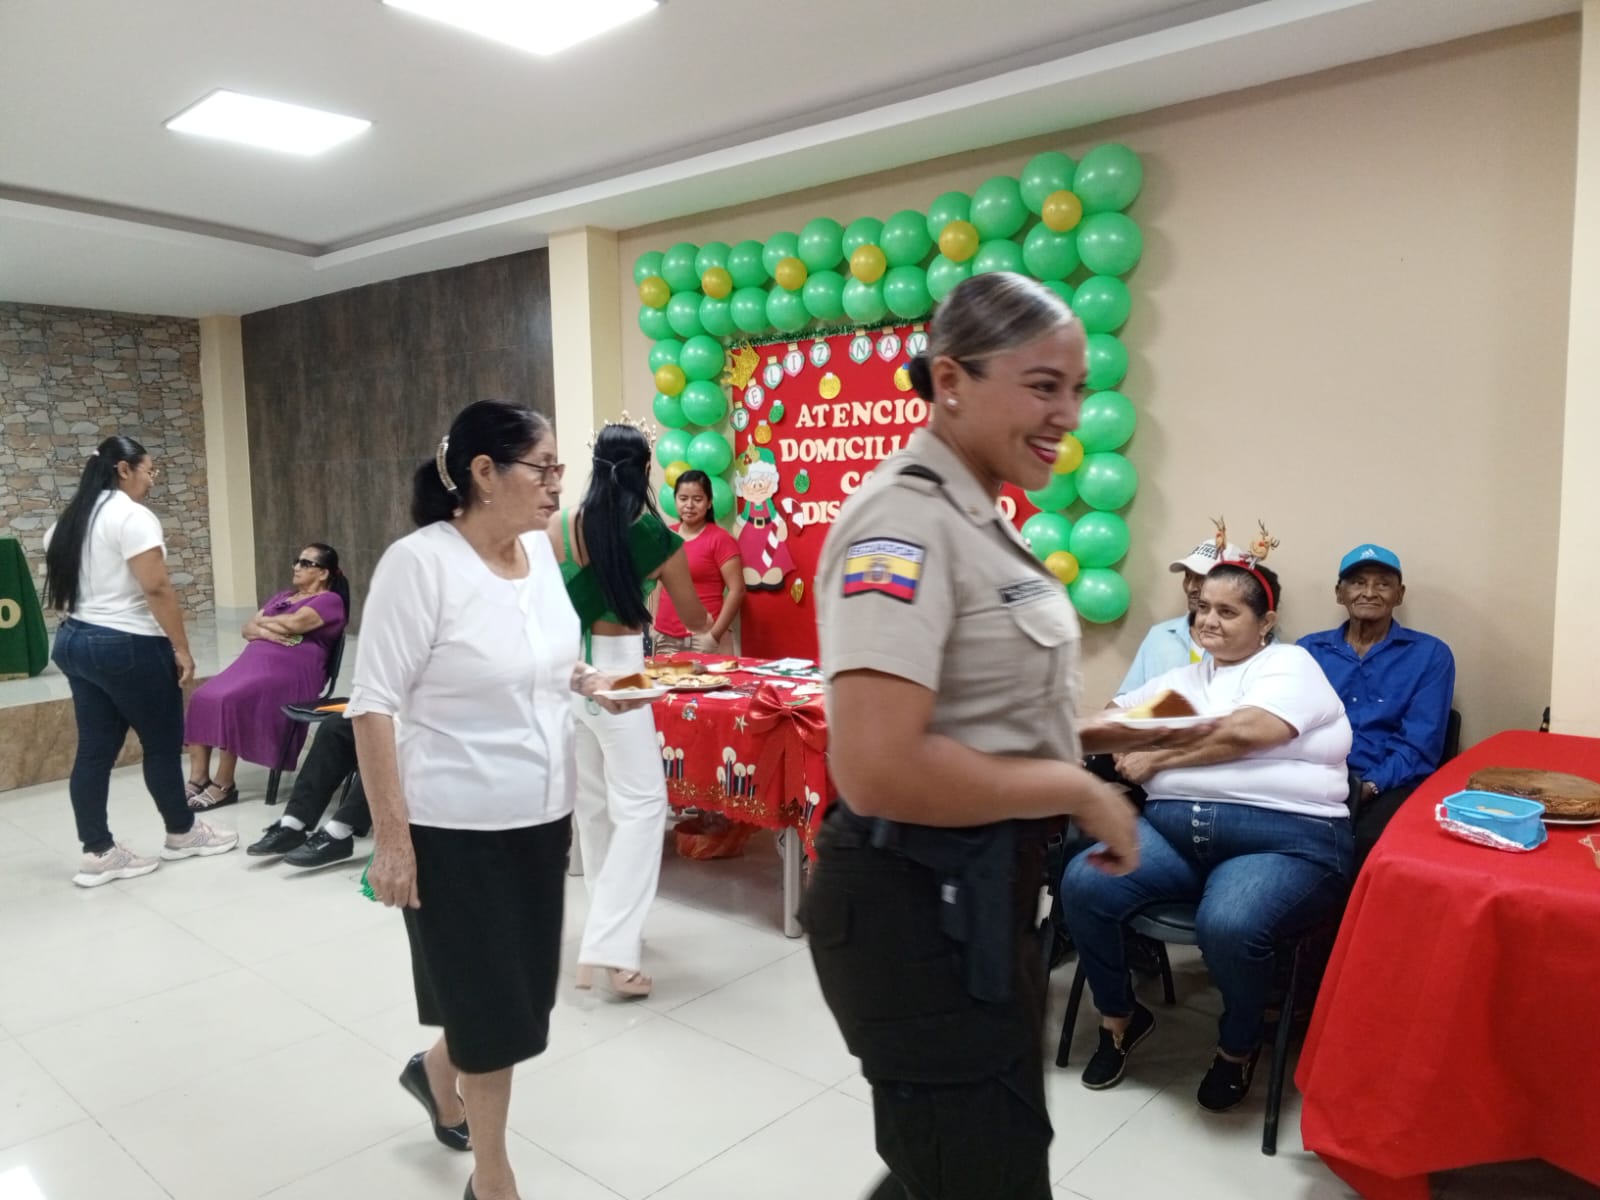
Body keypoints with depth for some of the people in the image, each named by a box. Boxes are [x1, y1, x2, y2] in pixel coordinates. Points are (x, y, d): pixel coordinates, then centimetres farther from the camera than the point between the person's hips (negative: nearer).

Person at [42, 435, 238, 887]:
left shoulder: (69, 520, 14)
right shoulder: (133, 516, -15)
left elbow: (61, 586, 18)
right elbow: (156, 588, -21)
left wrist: (83, 619, 22)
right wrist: (182, 648, -17)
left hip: (75, 641, 9)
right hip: (128, 646, -9)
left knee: (95, 749, 9)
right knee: (163, 742, 6)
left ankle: (97, 853, 13)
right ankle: (182, 834, 19)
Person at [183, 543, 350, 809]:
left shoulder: (330, 601, 2)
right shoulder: (283, 596, 27)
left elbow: (294, 623, -16)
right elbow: (247, 628, 19)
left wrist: (263, 620, 4)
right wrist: (264, 631, -4)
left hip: (289, 671, -8)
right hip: (253, 660, 8)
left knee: (229, 701, -28)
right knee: (202, 698, -15)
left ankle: (224, 785, -18)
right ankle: (198, 779, -11)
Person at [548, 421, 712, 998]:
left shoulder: (558, 529, -1)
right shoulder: (659, 538, -7)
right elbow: (693, 618, 6)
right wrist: (709, 624, 29)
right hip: (615, 670, -5)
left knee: (592, 800, 16)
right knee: (640, 802, 0)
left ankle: (610, 923, 28)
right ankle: (609, 945, -7)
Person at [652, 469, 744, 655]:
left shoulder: (720, 539, -5)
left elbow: (737, 590, -9)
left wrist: (715, 634, -14)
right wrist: (653, 625, 10)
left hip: (703, 638, -5)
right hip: (665, 638, 5)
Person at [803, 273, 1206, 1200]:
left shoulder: (975, 516, 8)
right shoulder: (907, 522, -23)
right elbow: (877, 768, -33)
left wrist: (1077, 738, 7)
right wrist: (1078, 791, -21)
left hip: (982, 892, 10)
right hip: (922, 906, -10)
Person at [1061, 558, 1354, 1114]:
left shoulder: (1289, 664, 6)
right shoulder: (1183, 678, 25)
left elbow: (1245, 732, -12)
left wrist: (1157, 758, -3)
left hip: (1282, 837, -5)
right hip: (1174, 827, 5)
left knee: (1229, 926, -35)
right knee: (1082, 883, -22)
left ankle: (1238, 1046, 0)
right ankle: (1120, 1017, 6)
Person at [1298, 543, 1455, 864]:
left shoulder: (1430, 654, 10)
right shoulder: (1309, 649, 17)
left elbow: (1420, 743, 0)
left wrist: (1371, 785, -17)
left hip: (1390, 786, -2)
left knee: (1368, 844, -35)